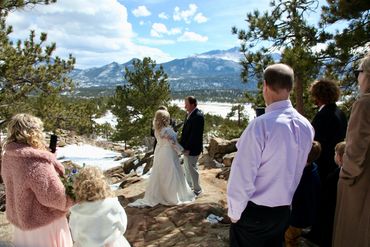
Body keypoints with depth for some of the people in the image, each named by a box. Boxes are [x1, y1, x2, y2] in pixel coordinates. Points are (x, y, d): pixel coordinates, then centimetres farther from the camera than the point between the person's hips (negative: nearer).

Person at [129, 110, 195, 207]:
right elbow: (174, 143, -16)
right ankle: (173, 196, 18)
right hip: (168, 154, -7)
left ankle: (154, 195, 25)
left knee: (158, 174, 16)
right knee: (170, 175, 6)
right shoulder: (168, 130, -22)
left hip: (159, 152, 8)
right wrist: (182, 150, -2)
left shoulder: (157, 130, 2)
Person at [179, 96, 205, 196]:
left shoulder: (198, 116, -22)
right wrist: (183, 145, 10)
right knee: (187, 167, 22)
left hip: (192, 148, -9)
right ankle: (189, 185, 41)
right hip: (187, 146, 9)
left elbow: (195, 134, -24)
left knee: (192, 168, 3)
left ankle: (197, 190, 20)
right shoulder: (190, 114, 6)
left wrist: (188, 148, -21)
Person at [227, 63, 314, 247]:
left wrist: (234, 212, -9)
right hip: (284, 210, 6)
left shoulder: (261, 125, -25)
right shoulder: (306, 126, -4)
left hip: (254, 211, -6)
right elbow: (296, 170, 6)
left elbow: (243, 176, -22)